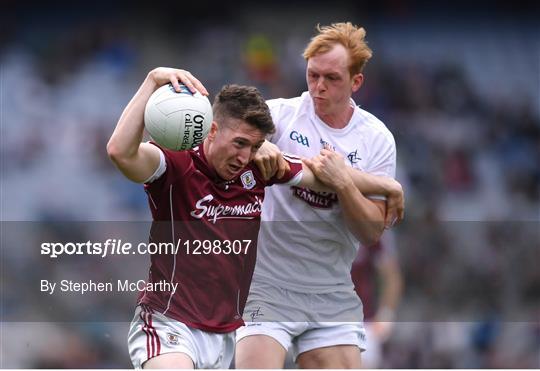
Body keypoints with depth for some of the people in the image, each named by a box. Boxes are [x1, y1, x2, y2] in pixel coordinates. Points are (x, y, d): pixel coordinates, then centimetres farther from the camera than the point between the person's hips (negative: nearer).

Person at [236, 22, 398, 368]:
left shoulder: (377, 139, 3)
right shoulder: (283, 114, -4)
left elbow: (373, 232, -3)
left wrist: (342, 183, -19)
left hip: (333, 297, 3)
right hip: (267, 285, -3)